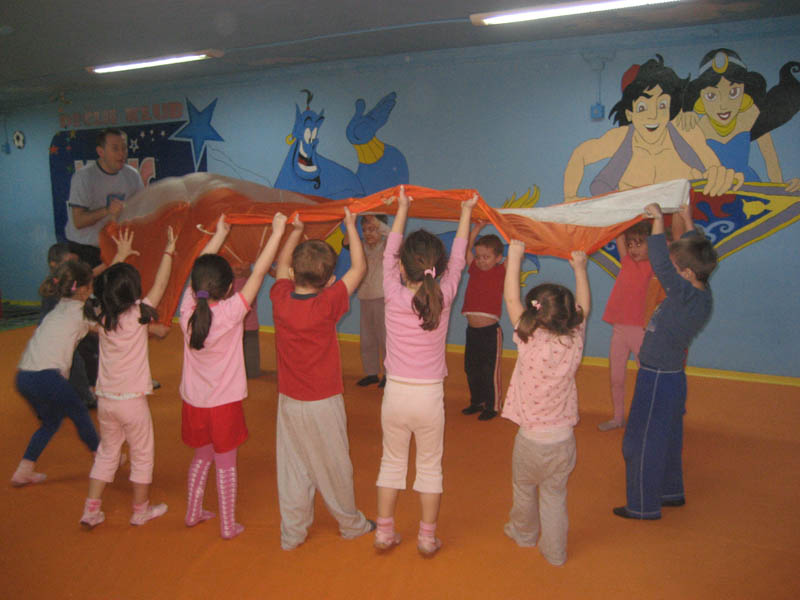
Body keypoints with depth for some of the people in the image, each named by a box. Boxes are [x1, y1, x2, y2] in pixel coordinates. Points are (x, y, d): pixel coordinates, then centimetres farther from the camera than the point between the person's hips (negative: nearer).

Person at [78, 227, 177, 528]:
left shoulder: (101, 315, -3)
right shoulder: (137, 315, -16)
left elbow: (107, 285, 16)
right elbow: (160, 285, -7)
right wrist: (169, 251, 0)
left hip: (105, 399, 5)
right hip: (132, 401, -5)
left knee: (106, 452, 21)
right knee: (142, 456, 13)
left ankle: (91, 510, 25)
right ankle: (141, 510, 26)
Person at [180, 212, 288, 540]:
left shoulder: (188, 310, -10)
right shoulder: (231, 312, -22)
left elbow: (199, 271, 4)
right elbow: (258, 272, -18)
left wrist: (219, 235, 14)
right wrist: (277, 231, -11)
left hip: (193, 402, 4)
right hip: (223, 403, -4)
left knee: (202, 456, 24)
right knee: (225, 463, 10)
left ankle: (193, 512, 37)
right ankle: (228, 525, 21)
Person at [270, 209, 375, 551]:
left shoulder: (281, 299, -9)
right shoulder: (327, 304, -20)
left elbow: (281, 264, 12)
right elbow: (359, 267, -8)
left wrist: (295, 231, 21)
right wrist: (350, 225, 1)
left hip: (289, 402, 4)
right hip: (323, 404, -4)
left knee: (292, 467, 13)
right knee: (334, 467, 12)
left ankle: (292, 533, 24)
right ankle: (351, 524, 32)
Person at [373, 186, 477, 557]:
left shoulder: (394, 296, -12)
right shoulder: (443, 297, -11)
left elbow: (389, 253, 3)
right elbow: (457, 260, 4)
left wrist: (402, 210, 15)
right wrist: (466, 214, 17)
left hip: (395, 394, 1)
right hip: (430, 397, 0)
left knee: (392, 462, 17)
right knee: (430, 467, 15)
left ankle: (384, 533, 28)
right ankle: (427, 539, 25)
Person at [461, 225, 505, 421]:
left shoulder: (501, 272, -6)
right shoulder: (475, 270, 7)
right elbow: (467, 248, 8)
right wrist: (478, 227, 4)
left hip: (490, 331, -6)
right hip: (472, 330, 6)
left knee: (490, 371, 2)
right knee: (471, 369, 15)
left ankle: (492, 406, 15)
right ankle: (476, 402, 31)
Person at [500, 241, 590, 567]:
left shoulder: (531, 343, -21)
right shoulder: (574, 342, -12)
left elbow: (511, 300, -12)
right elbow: (583, 307, 7)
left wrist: (515, 256, -7)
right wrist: (579, 268, 14)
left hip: (531, 439, -3)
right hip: (563, 439, 3)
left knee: (524, 490, 22)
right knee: (554, 496, 17)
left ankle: (523, 533, 44)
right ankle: (555, 552, 27)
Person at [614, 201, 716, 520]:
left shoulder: (686, 295, -26)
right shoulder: (701, 293, 1)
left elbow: (660, 263, -36)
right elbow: (695, 252, 16)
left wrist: (658, 220, -27)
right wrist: (687, 221, 23)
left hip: (658, 380, -10)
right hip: (672, 377, 10)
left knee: (642, 443, 3)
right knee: (667, 439, 24)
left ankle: (644, 506, 16)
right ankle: (671, 492, 41)